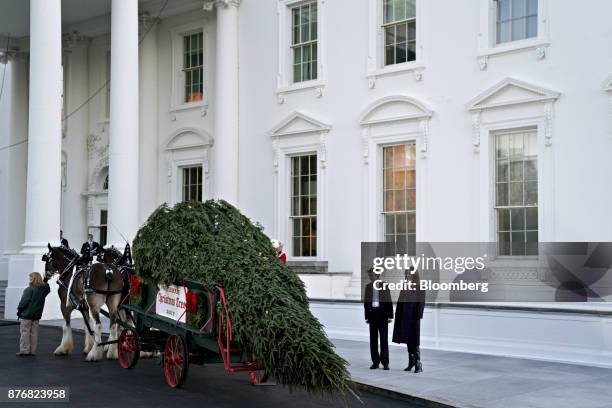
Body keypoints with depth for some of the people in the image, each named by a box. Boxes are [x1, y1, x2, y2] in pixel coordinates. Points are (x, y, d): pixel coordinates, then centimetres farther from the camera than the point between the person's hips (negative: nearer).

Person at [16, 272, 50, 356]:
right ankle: (32, 351, 12)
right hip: (37, 314, 7)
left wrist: (19, 309, -5)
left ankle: (24, 350, 0)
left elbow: (24, 301, -17)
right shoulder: (44, 289, 4)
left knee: (24, 331, 1)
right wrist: (45, 282, 22)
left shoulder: (29, 289, -16)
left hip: (27, 314, -7)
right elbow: (48, 289, 28)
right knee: (34, 333, 10)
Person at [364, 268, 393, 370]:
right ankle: (375, 361, 10)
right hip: (372, 313, 3)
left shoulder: (384, 286, -1)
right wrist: (367, 316, 5)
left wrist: (390, 316, -5)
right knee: (373, 338, 4)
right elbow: (366, 302, 9)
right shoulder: (368, 287, 8)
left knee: (384, 338, -1)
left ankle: (385, 362, 3)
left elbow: (389, 301, -1)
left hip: (382, 313, -3)